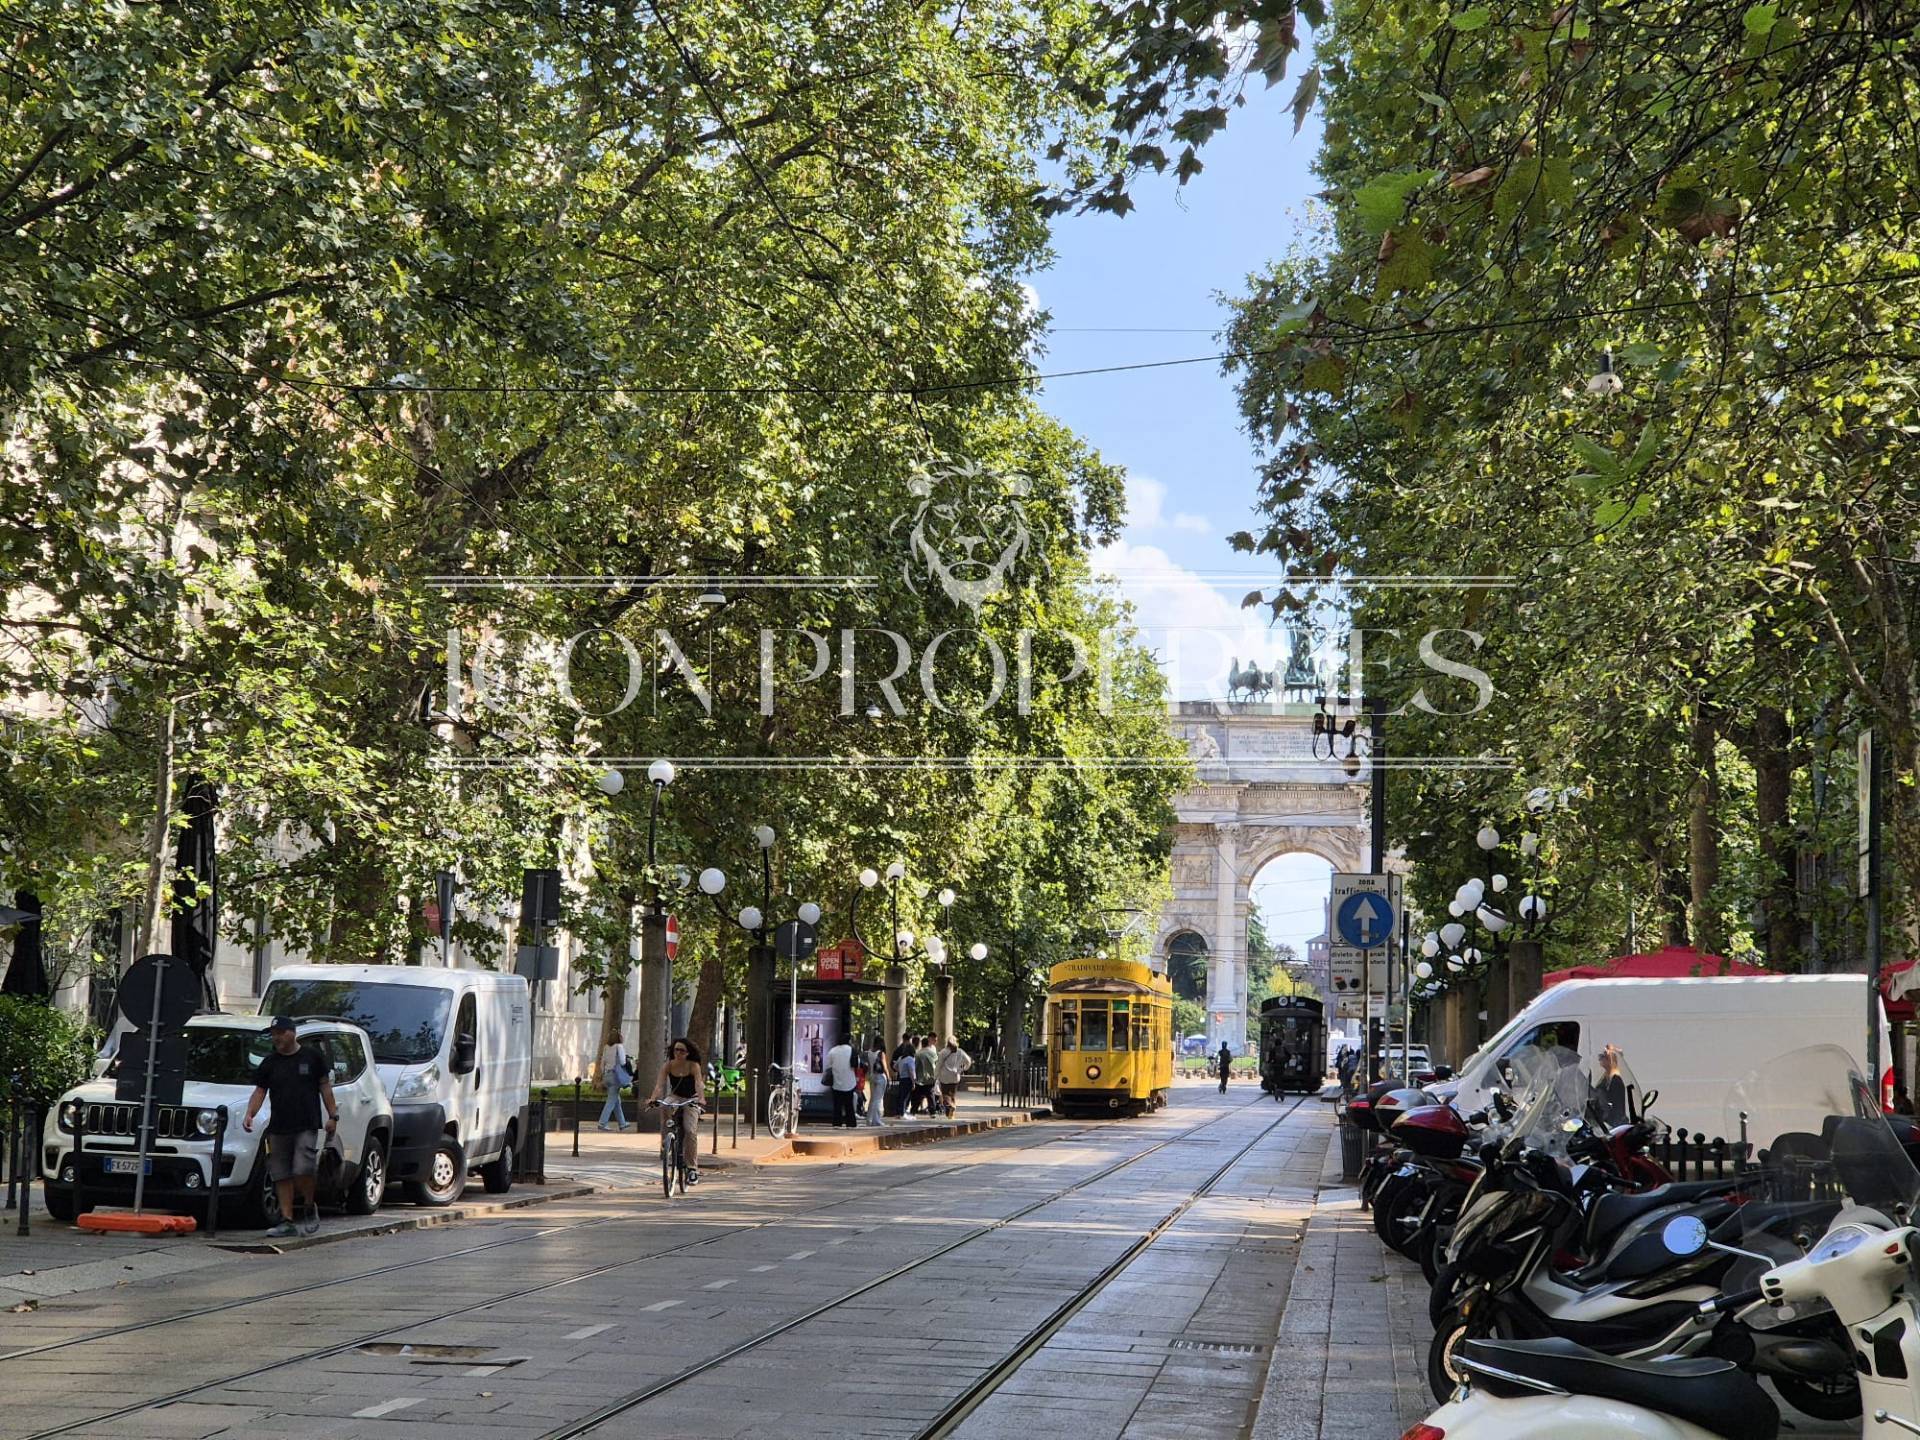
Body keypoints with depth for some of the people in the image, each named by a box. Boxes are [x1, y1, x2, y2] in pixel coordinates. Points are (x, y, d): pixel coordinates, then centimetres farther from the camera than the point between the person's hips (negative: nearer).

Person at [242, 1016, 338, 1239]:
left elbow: (325, 1086, 7)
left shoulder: (312, 1056, 4)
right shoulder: (269, 1062, 11)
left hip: (306, 1126, -4)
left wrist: (333, 1115, 1)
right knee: (281, 1175, 4)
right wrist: (250, 1114, -9)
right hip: (278, 1128, 4)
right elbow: (260, 1091, 8)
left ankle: (310, 1208, 8)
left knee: (302, 1170, -16)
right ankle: (287, 1221, 10)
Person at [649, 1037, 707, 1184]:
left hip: (690, 1100, -3)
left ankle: (692, 1168, -12)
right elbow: (659, 1084, -21)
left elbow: (699, 1083, -30)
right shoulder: (668, 1066, -10)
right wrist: (653, 1098, -40)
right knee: (664, 1110, -29)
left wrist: (701, 1098, -49)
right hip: (674, 1098, 3)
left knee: (690, 1130, -20)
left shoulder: (693, 1066, -16)